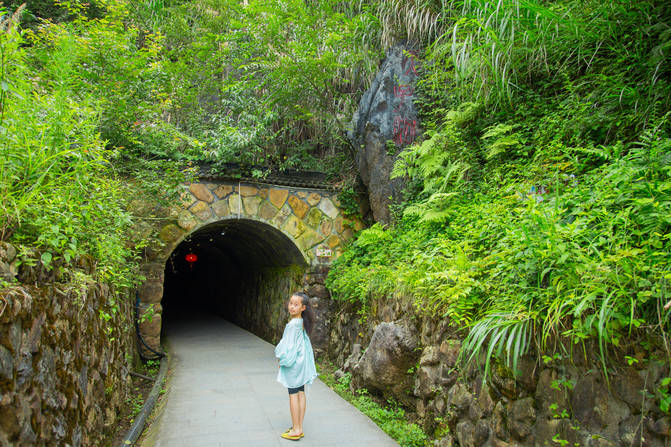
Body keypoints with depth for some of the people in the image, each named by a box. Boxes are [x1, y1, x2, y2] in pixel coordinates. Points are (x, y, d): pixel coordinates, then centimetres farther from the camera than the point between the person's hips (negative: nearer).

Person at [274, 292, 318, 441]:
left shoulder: (293, 324, -21)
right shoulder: (302, 322, 5)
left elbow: (289, 344, -20)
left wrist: (281, 357, -3)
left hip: (293, 362, -9)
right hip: (301, 362, 9)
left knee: (293, 394, 0)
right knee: (301, 393, 12)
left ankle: (296, 430, 8)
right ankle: (299, 427, 21)